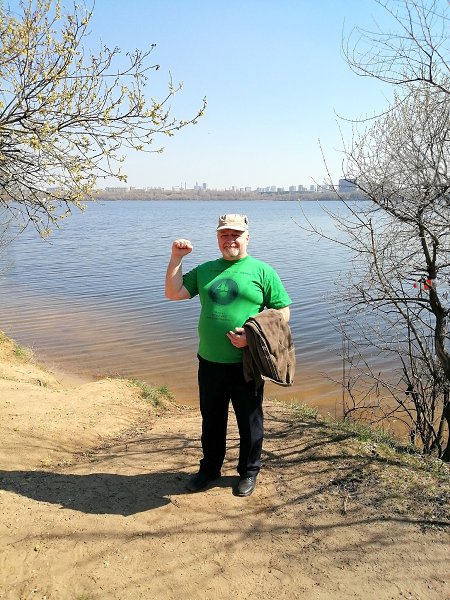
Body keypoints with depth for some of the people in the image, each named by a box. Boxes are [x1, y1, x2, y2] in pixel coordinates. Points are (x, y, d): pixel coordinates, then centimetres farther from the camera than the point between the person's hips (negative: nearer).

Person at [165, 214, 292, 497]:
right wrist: (176, 258, -3)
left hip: (246, 363, -3)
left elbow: (283, 311, -4)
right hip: (209, 362, 4)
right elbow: (174, 293, 6)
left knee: (249, 421, 12)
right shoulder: (205, 270, 10)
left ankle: (249, 472, 33)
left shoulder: (263, 271, -2)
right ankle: (210, 469, 37)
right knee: (211, 420, 18)